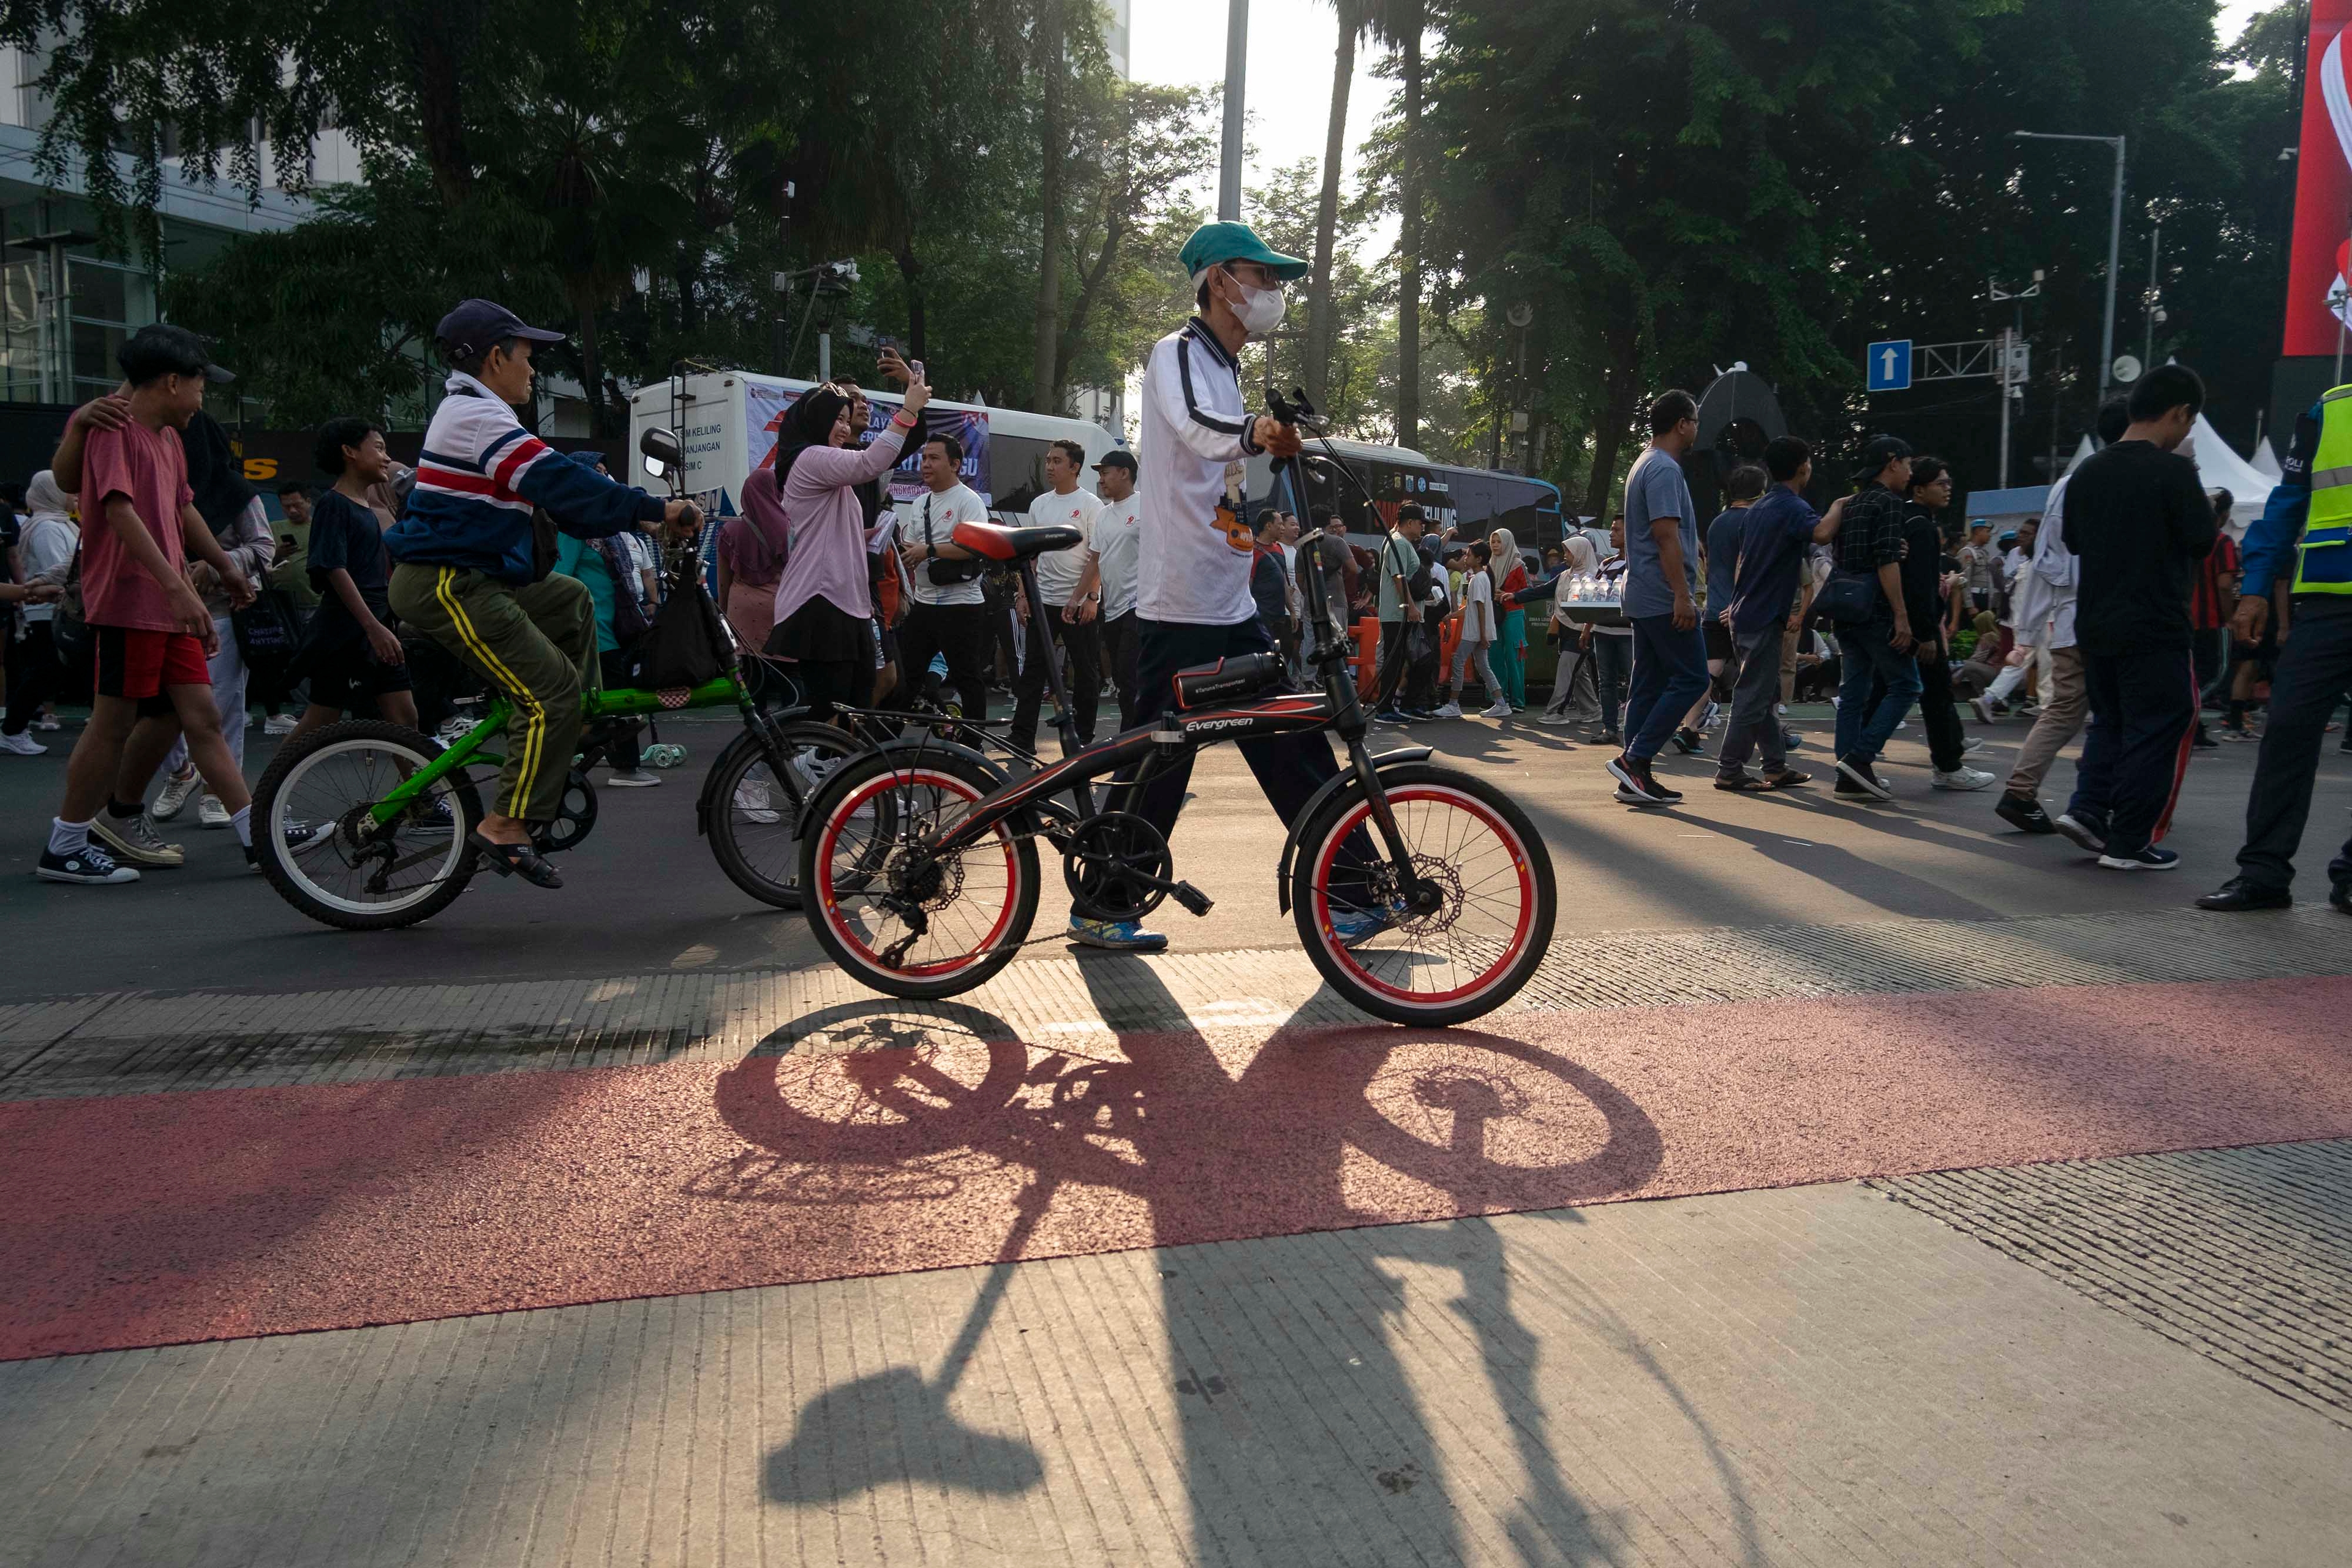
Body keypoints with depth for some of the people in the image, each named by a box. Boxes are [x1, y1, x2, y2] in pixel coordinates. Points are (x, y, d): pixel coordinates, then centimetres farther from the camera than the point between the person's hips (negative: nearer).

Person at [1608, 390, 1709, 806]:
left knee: (1649, 685, 9)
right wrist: (1683, 596, -23)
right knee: (1690, 679, -7)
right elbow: (1666, 536, -21)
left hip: (1643, 599, 10)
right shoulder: (1665, 469, -13)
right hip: (1664, 598, -10)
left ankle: (1636, 774, 9)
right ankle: (1635, 759, -10)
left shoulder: (1646, 465, 20)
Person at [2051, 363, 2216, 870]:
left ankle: (2087, 809, 7)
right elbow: (2202, 542, -10)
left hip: (2096, 625, 6)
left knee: (2110, 721, 20)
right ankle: (2129, 843, 5)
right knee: (2157, 730, 3)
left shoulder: (2089, 471, 6)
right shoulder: (2173, 471, -13)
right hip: (2155, 628, -6)